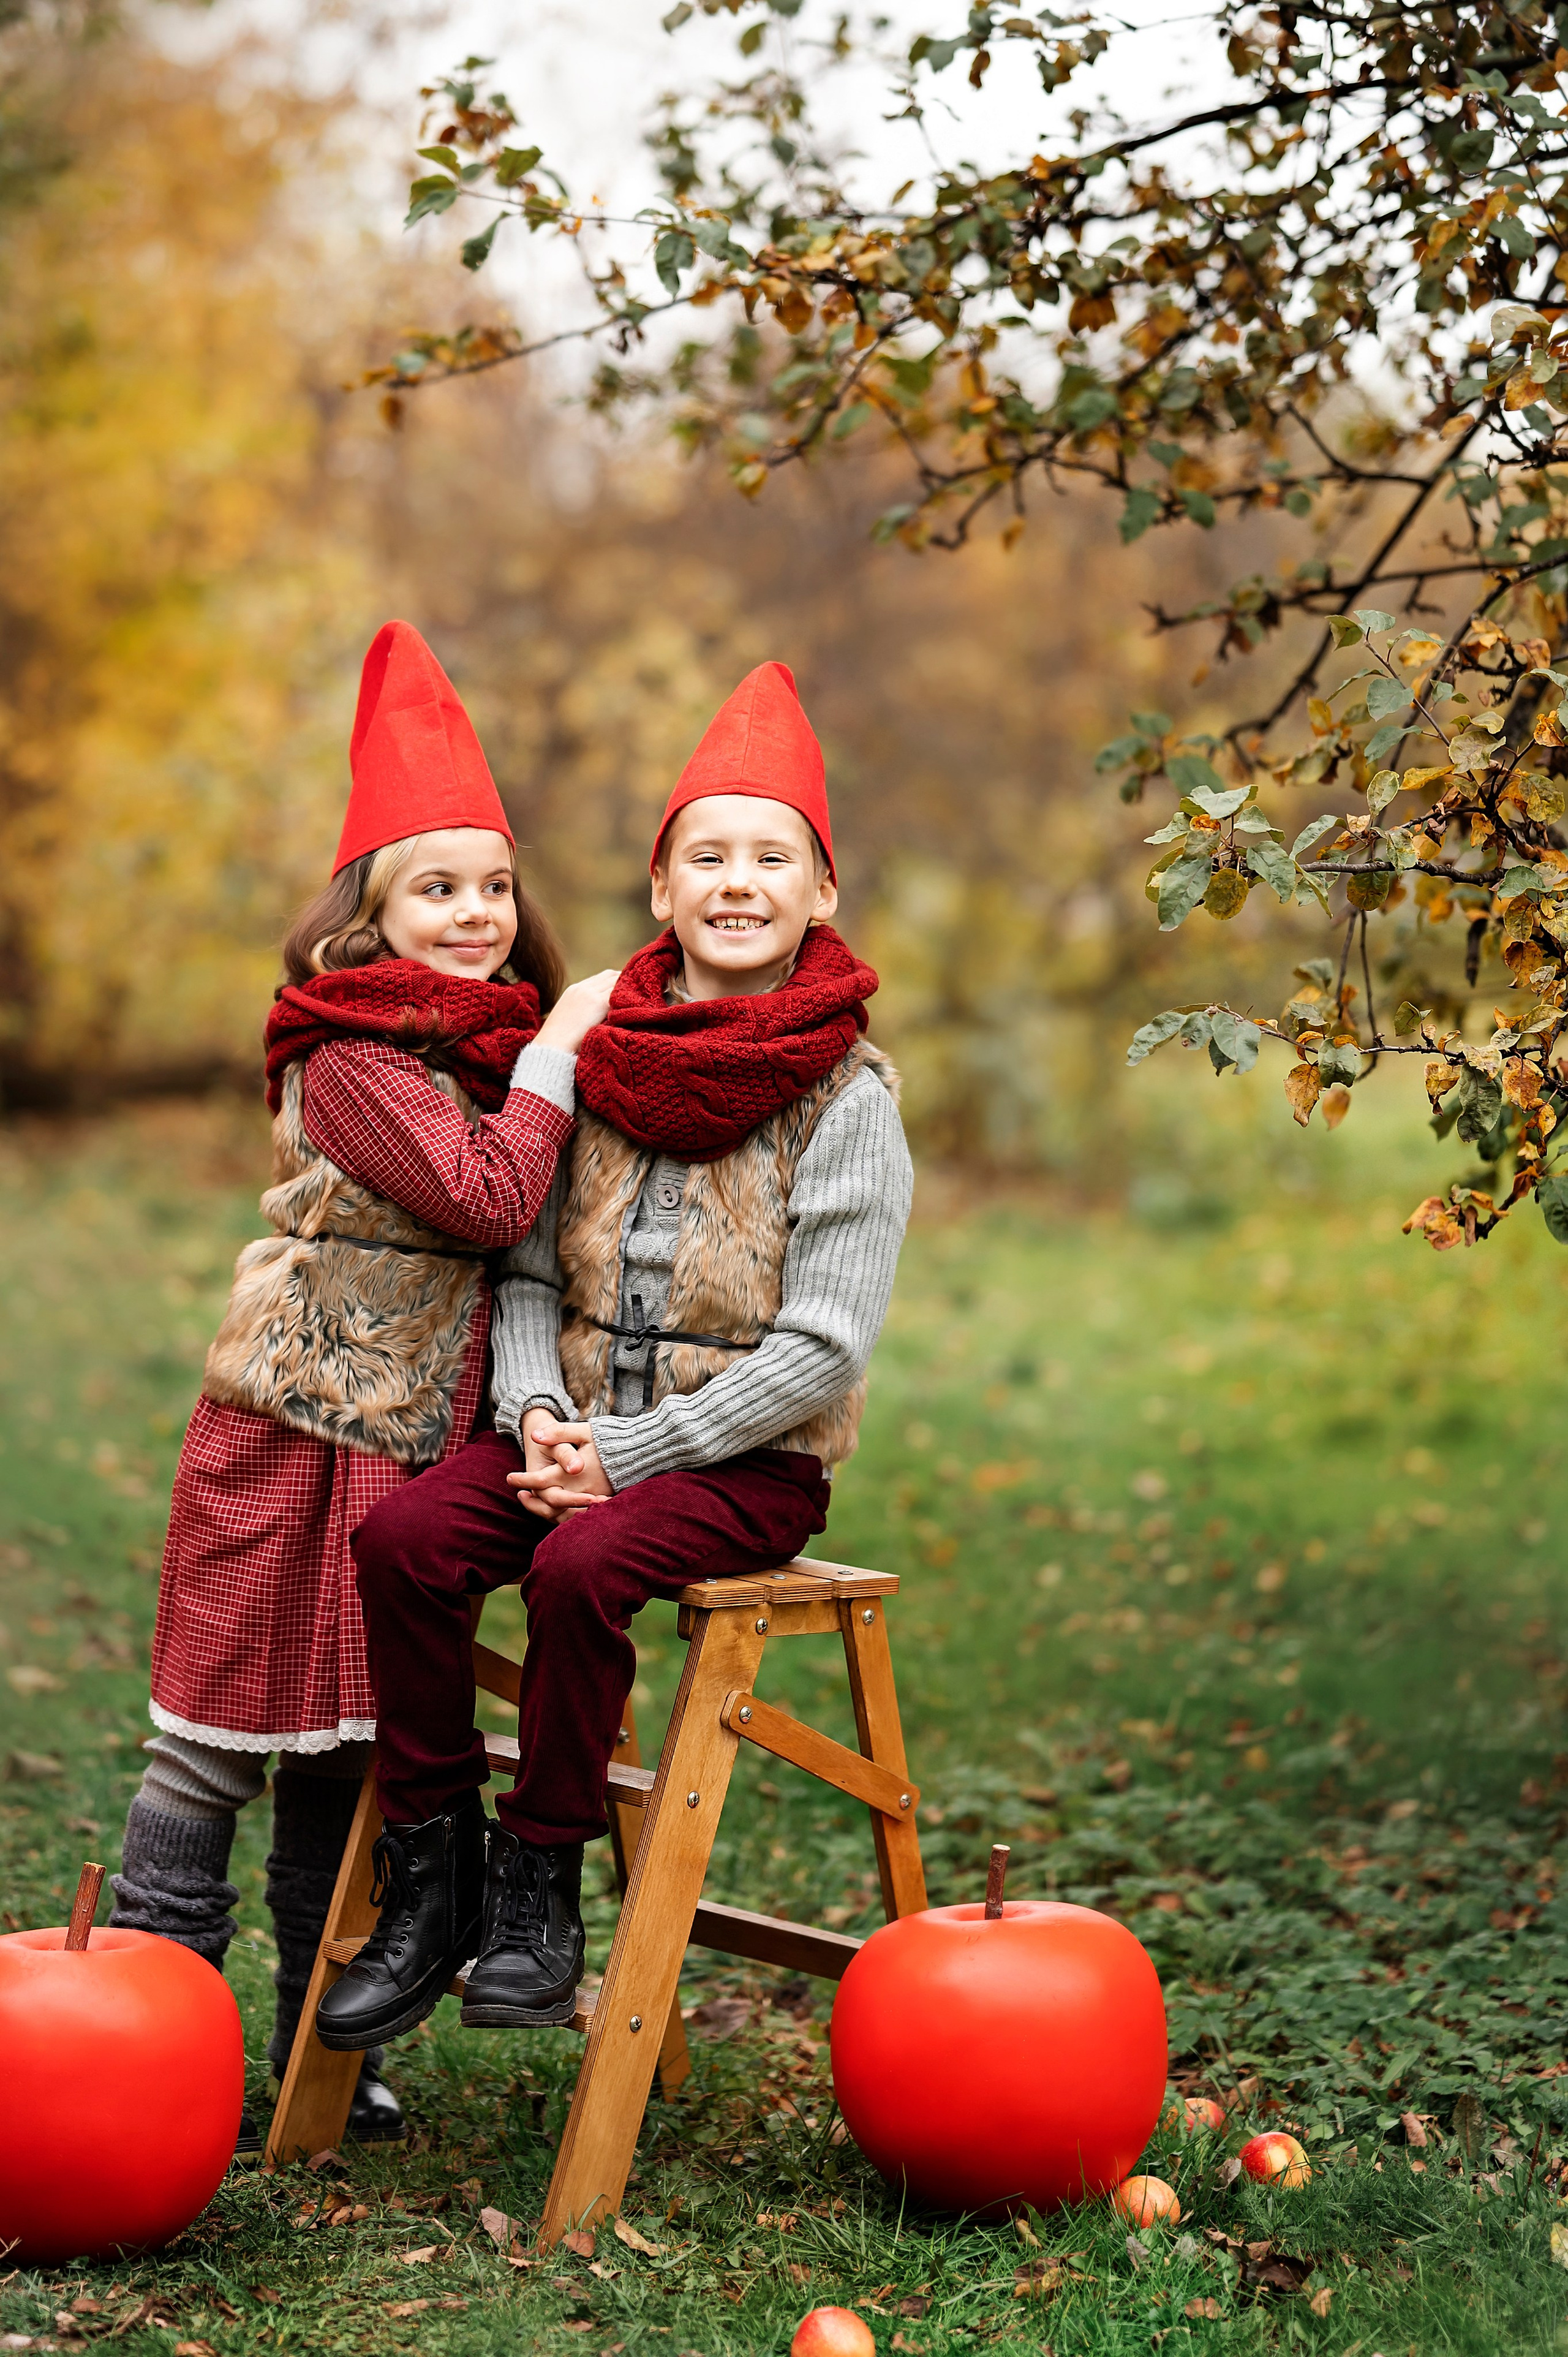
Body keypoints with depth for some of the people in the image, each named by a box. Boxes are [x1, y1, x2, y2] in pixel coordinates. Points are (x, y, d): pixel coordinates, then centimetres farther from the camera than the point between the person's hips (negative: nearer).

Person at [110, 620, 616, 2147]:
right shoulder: (352, 1055, -14)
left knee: (349, 1742, 13)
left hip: (410, 1443, 8)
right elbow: (486, 1200, -22)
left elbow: (530, 1228, 16)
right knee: (225, 1735, -1)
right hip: (295, 1433, -7)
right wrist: (553, 1059, -12)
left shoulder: (485, 1047, 12)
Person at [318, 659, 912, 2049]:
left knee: (580, 1567, -33)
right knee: (402, 1541, -22)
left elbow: (821, 1348, -12)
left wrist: (625, 1453, -16)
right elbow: (532, 1271, 11)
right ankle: (435, 1877, -8)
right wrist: (538, 1412, -9)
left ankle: (541, 1881, -12)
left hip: (752, 1461, -4)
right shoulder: (597, 1059, 8)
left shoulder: (845, 1096, -7)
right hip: (578, 1431, 5)